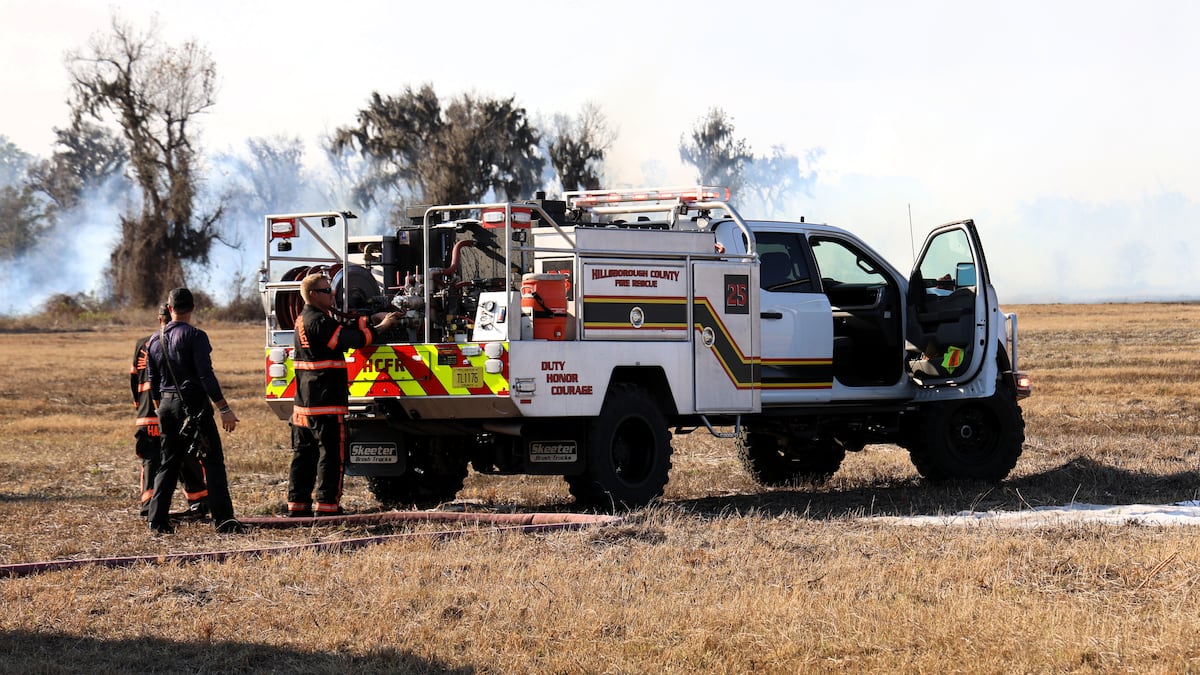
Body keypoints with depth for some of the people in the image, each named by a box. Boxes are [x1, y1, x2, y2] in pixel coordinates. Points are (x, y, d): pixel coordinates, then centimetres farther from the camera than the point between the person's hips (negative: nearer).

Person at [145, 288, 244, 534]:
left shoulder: (155, 340, 9)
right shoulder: (195, 336, -10)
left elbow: (153, 383, 16)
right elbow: (206, 375, -16)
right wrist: (224, 409, -15)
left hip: (167, 405, 6)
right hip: (194, 404, -6)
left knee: (169, 463, 13)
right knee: (213, 461, -3)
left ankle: (158, 520, 9)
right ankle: (223, 519, -9)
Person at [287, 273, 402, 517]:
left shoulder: (304, 320, 16)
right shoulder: (320, 322, -15)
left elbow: (346, 326, 14)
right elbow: (354, 339, -17)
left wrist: (374, 318, 5)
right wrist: (381, 327, -4)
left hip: (303, 403, 10)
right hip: (325, 403, -10)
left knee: (304, 453, 12)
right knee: (331, 453, -5)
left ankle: (297, 504, 13)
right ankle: (327, 506, -7)